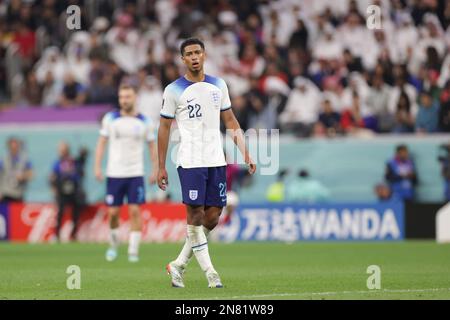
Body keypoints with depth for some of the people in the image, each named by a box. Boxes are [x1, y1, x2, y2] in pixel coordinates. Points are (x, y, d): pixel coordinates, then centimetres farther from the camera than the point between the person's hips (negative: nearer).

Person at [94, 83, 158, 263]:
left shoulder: (144, 122, 2)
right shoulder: (110, 119, 2)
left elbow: (152, 146, 9)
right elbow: (102, 142, 6)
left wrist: (155, 170, 4)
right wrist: (97, 166, -3)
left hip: (135, 174, -1)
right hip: (114, 173, 1)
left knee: (135, 211, -10)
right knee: (113, 212, 2)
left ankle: (133, 251, -7)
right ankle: (113, 244, 26)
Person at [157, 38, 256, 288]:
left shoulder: (218, 86, 11)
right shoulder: (174, 91, 0)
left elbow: (231, 122, 16)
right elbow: (164, 128, 3)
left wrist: (246, 154, 7)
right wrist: (161, 167, 0)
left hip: (216, 161, 4)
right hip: (190, 161, -4)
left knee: (213, 217, 2)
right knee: (196, 214, -9)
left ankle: (179, 265, 14)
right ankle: (209, 272, -5)